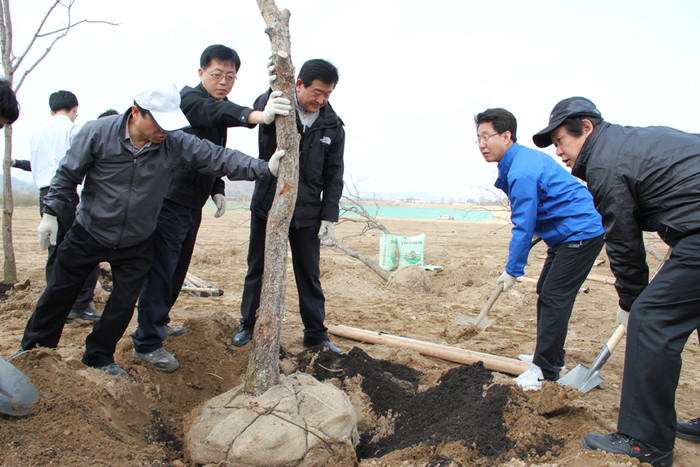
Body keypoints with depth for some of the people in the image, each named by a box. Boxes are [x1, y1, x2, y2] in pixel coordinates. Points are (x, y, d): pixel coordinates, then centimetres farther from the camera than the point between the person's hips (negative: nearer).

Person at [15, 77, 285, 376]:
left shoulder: (176, 144, -15)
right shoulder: (98, 133, -16)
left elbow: (219, 158, -19)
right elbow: (68, 175, -5)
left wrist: (264, 168, -30)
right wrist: (51, 213, -4)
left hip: (136, 244, 1)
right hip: (87, 236, 0)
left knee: (124, 303, 7)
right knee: (58, 293, 14)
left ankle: (99, 357, 29)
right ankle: (34, 348, 37)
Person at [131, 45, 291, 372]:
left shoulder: (220, 116, 15)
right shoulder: (188, 97, -12)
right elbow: (215, 111, -36)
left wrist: (217, 190, 7)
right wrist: (257, 116, -52)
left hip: (192, 205, 9)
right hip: (170, 201, -9)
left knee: (178, 269, 18)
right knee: (160, 270, -7)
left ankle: (158, 321, 35)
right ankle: (147, 343, 2)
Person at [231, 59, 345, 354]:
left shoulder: (333, 126, 2)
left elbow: (333, 175, 5)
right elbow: (257, 111, -30)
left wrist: (329, 216, -1)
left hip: (307, 212, 1)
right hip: (267, 206, -1)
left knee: (309, 274, 7)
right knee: (259, 269, 9)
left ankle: (316, 333, 20)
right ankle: (249, 326, 27)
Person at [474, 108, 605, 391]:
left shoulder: (522, 172, -25)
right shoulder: (521, 158, 9)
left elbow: (523, 227, -22)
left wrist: (513, 270, -14)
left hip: (580, 234, -11)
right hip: (566, 233, 11)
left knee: (554, 298, -10)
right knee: (545, 292, 15)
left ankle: (546, 370, -1)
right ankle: (550, 357, 26)